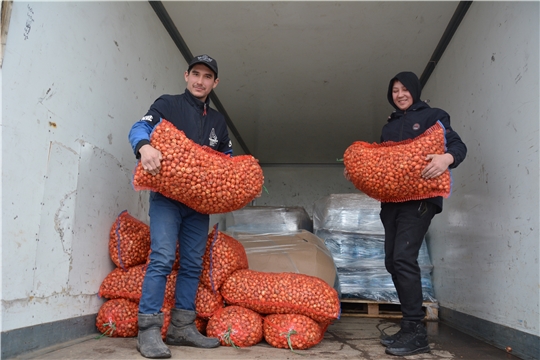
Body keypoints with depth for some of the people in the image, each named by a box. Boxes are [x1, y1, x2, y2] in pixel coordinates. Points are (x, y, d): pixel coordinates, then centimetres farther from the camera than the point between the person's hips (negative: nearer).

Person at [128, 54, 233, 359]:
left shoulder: (218, 121, 20)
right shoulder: (168, 104, 5)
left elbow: (228, 158, 22)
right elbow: (139, 128, -10)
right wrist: (145, 146, -33)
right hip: (167, 196, -5)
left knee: (193, 265, 4)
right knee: (163, 259, -15)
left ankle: (182, 328, 12)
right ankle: (149, 330, -10)